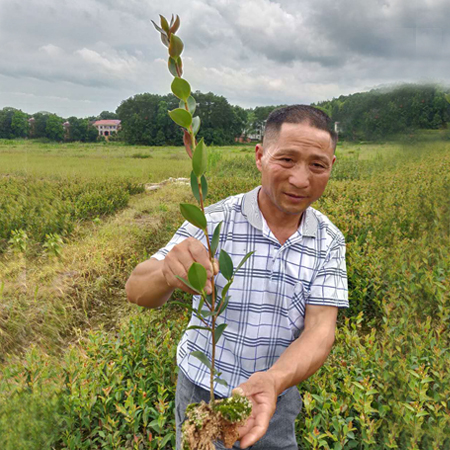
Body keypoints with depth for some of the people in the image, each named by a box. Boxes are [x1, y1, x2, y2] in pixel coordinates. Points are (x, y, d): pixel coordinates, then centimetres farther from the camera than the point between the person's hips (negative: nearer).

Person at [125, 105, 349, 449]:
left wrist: (272, 381, -37)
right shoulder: (215, 221, -19)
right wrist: (168, 274, -46)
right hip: (205, 392, -2)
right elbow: (138, 291, -22)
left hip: (277, 395, 3)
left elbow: (320, 329, -18)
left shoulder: (330, 243, -10)